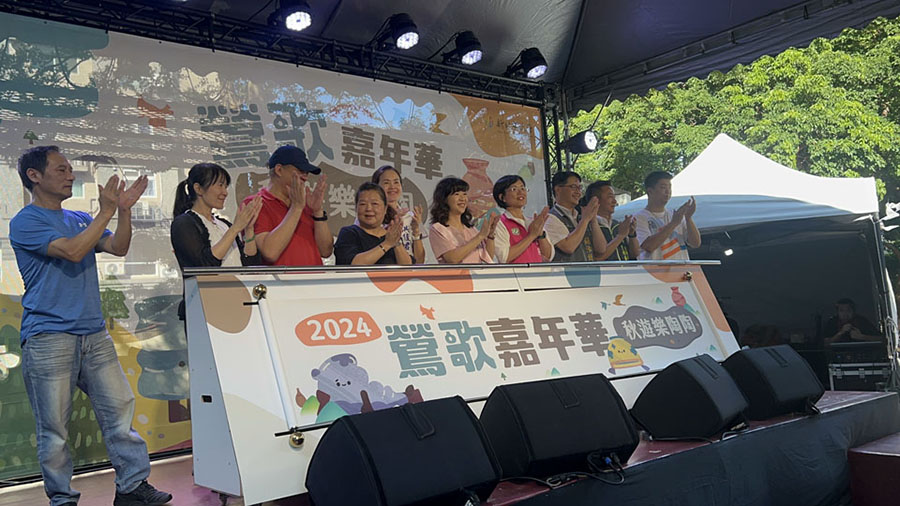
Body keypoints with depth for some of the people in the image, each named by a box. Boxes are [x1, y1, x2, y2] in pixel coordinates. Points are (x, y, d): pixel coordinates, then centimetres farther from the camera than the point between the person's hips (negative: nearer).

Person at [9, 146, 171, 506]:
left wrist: (124, 210, -5)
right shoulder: (25, 223, -2)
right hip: (48, 338, -6)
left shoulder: (80, 219, 18)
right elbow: (72, 250, -17)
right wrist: (106, 212, -13)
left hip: (94, 333, 6)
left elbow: (118, 248, 7)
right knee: (54, 426, 1)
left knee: (119, 407, 3)